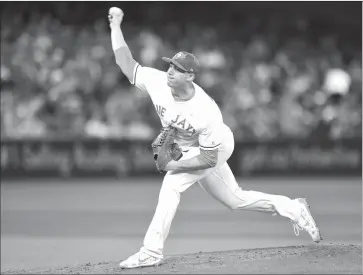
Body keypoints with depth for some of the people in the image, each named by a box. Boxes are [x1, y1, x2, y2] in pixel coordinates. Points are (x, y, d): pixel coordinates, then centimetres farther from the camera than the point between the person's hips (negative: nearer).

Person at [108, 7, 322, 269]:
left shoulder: (206, 112, -38)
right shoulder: (157, 81, -25)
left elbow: (209, 159, -31)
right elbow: (126, 63, -16)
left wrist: (175, 166, -32)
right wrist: (116, 26, -23)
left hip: (217, 147, -7)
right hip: (188, 149, 7)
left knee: (172, 184, -24)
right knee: (236, 200, 18)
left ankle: (151, 252, -18)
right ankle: (292, 208, 35)